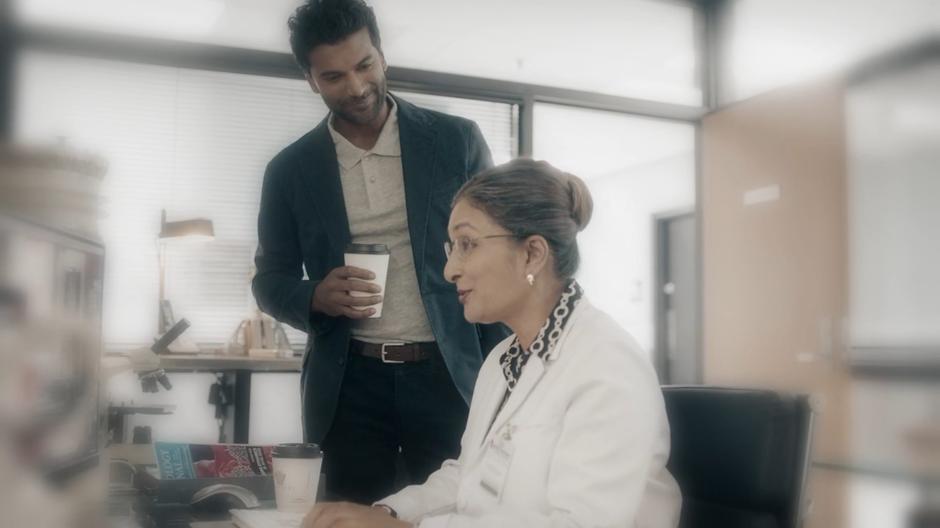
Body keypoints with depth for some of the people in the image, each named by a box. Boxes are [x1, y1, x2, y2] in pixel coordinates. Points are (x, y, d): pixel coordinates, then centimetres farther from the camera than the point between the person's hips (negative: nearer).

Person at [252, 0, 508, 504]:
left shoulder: (457, 140, 0)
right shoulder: (290, 170, 3)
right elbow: (270, 280, 11)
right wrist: (317, 297, -12)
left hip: (448, 376, -1)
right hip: (349, 384, 1)